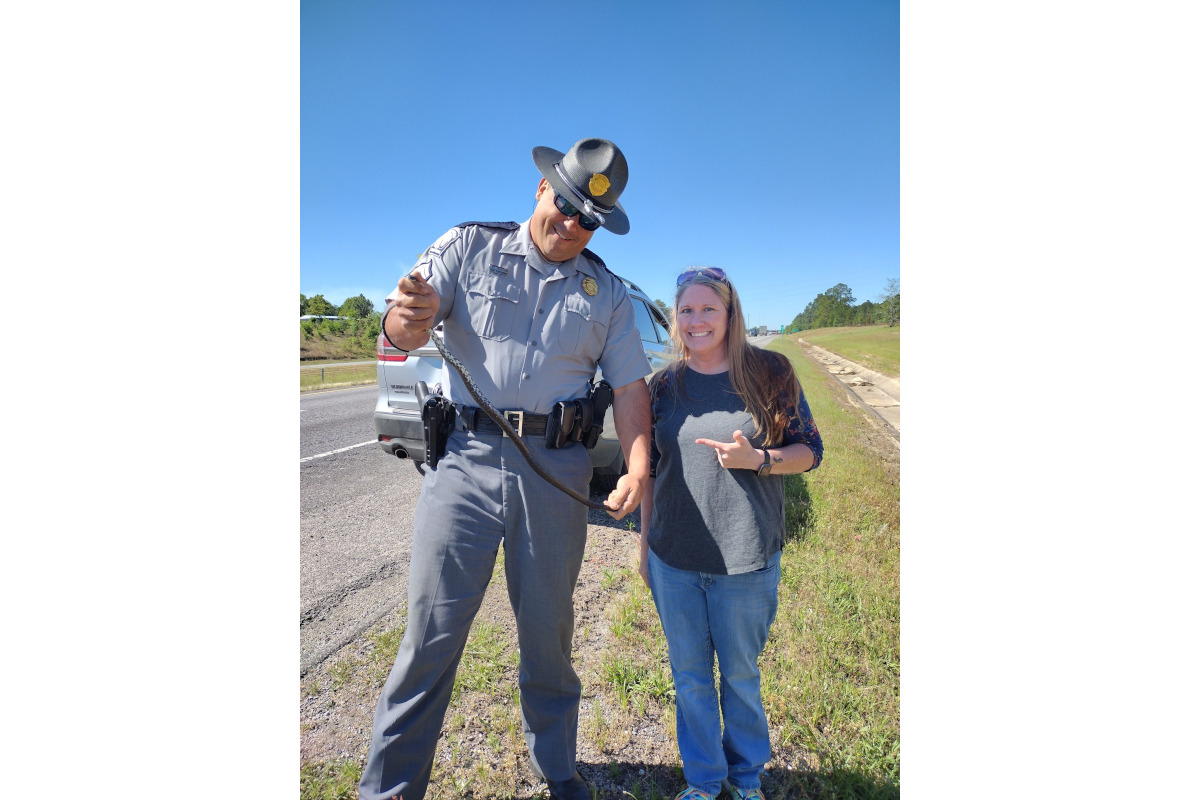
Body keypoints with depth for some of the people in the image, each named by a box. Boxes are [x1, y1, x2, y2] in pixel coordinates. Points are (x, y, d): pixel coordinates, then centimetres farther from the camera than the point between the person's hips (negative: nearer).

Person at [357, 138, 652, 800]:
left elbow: (629, 385, 7)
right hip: (466, 457, -1)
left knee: (548, 631, 14)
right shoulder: (469, 247, 7)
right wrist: (407, 319, -28)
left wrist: (638, 468, -8)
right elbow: (402, 330, -3)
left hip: (557, 471, 2)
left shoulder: (607, 293, 12)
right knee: (432, 630, 2)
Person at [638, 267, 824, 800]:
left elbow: (810, 451, 0)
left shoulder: (770, 374, -4)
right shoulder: (664, 386, 3)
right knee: (689, 676, 17)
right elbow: (651, 471, 9)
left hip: (745, 559, -2)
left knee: (740, 674, 17)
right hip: (673, 560, 2)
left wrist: (757, 459, -20)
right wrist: (646, 544, 11)